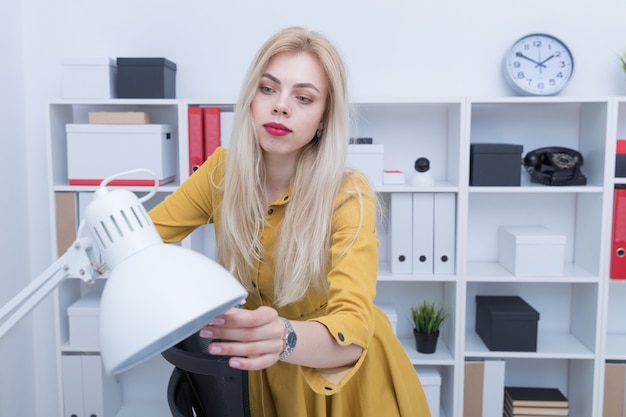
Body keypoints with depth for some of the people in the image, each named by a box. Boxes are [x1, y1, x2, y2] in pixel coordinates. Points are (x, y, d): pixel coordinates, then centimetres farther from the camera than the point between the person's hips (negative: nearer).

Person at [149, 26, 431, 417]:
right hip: (258, 370, 3)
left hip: (342, 373, -3)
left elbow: (353, 329, -36)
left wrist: (284, 338, -56)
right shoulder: (223, 169, -14)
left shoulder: (348, 195, -26)